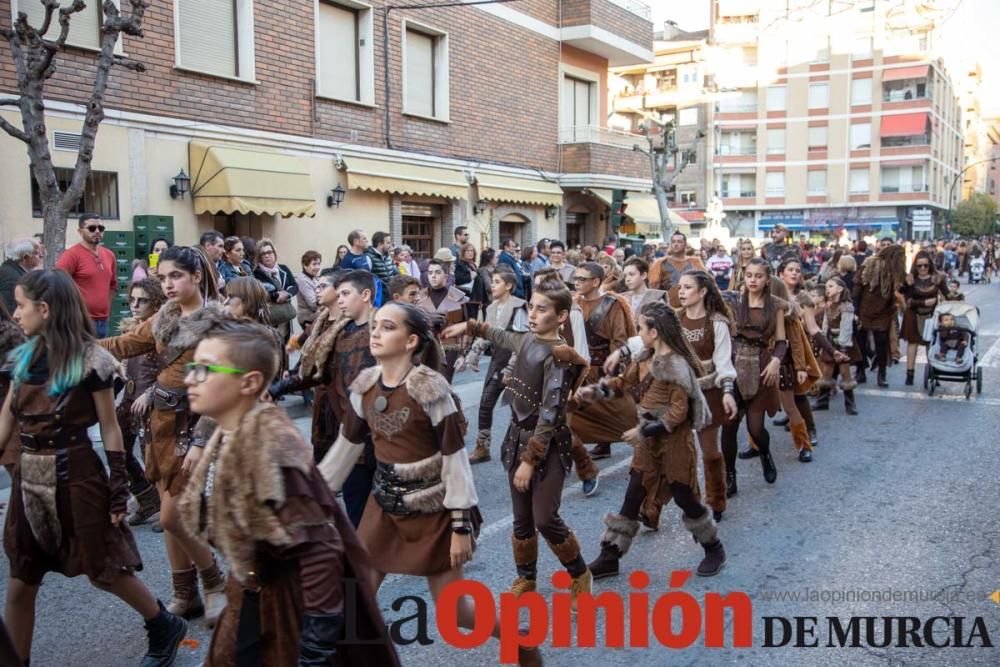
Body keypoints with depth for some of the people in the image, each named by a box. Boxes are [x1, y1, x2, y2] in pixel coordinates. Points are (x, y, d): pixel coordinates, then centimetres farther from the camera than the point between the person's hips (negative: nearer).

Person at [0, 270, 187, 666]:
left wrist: (118, 487, -10)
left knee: (103, 570, 8)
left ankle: (166, 628, 28)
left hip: (75, 475, -6)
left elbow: (110, 429, -10)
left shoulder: (89, 361, -14)